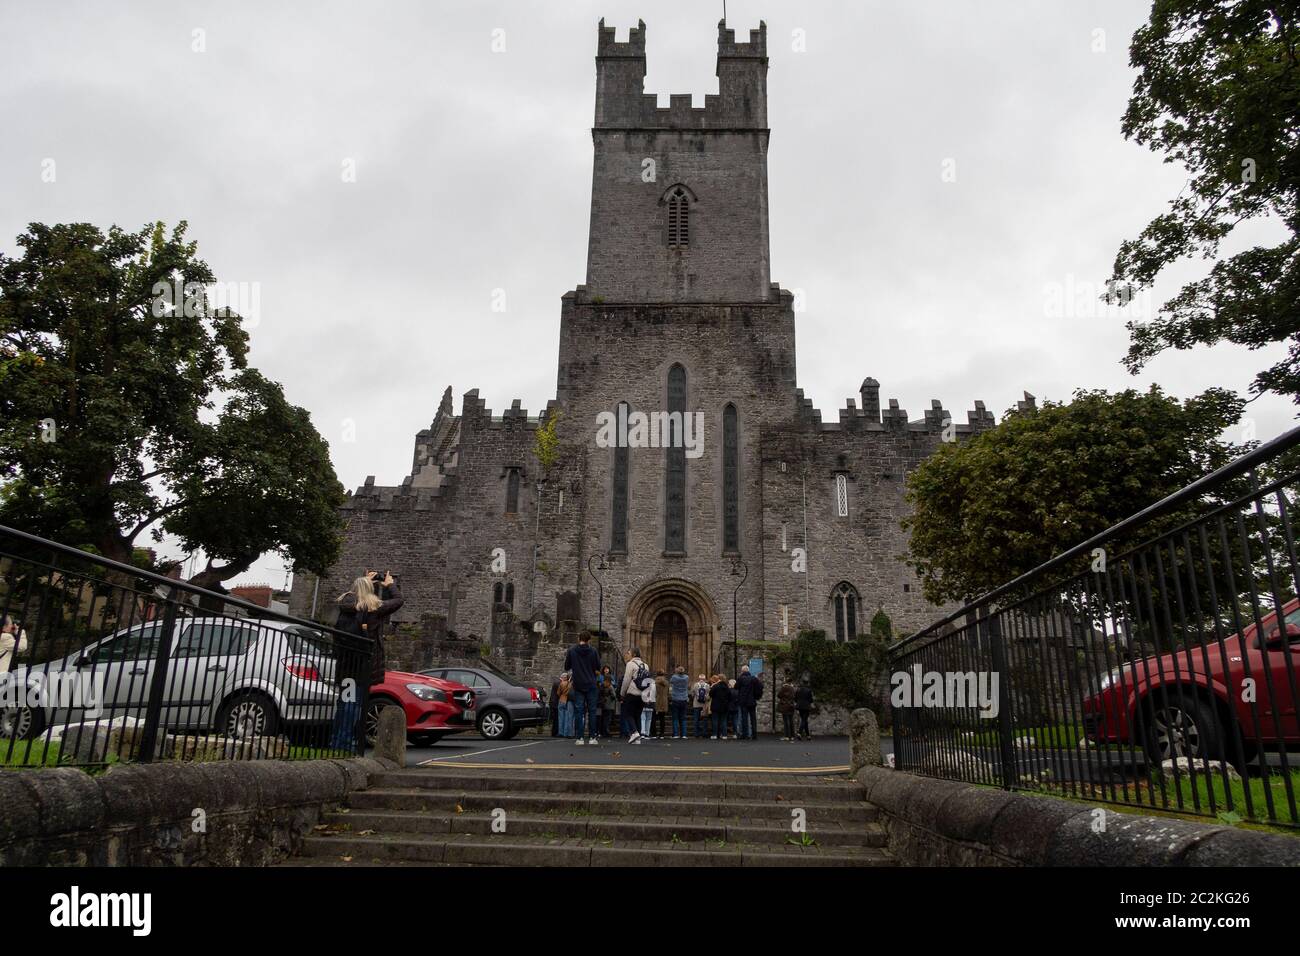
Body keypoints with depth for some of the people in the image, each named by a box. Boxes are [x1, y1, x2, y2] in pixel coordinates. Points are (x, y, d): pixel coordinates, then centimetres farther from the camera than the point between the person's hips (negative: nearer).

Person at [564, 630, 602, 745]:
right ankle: (592, 737, 6)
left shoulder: (571, 651, -2)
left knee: (578, 711, 3)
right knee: (592, 711, 6)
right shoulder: (593, 651, -5)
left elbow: (566, 667, 5)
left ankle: (579, 738, -2)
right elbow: (598, 668, -1)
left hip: (578, 685, 0)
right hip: (591, 685, 0)